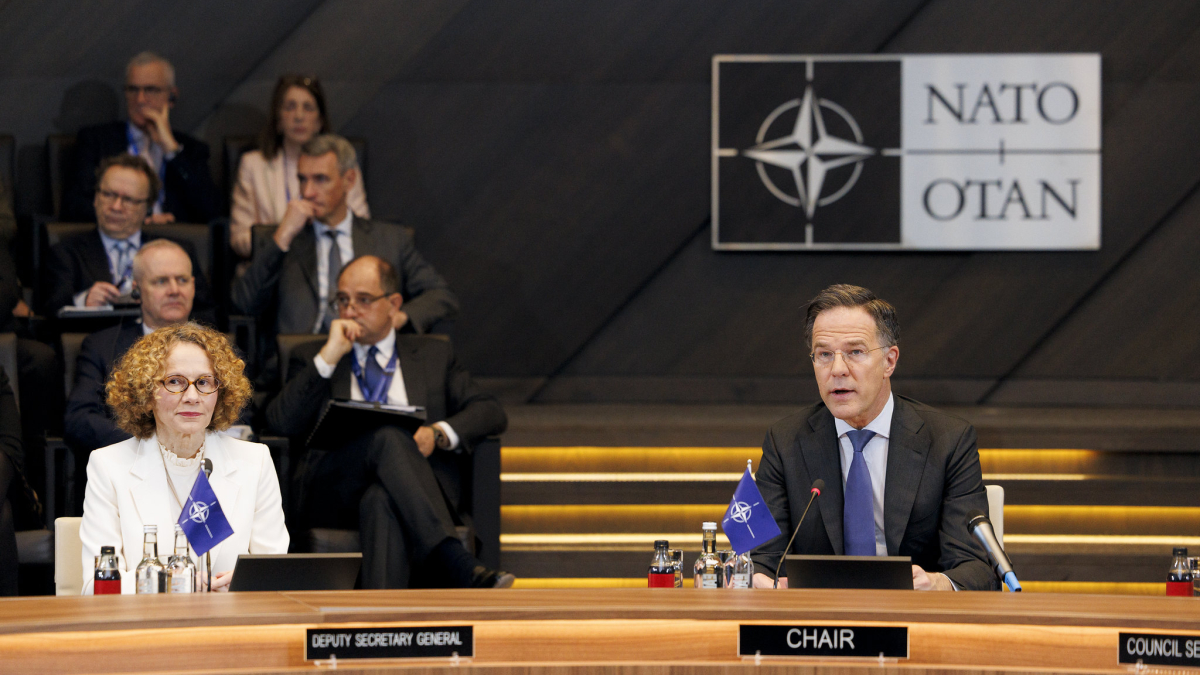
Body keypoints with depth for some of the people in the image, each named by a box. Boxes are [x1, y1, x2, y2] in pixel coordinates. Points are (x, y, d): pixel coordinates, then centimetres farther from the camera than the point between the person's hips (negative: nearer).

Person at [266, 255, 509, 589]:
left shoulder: (433, 355, 26)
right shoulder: (311, 358, 24)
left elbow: (491, 412, 13)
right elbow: (281, 423, 5)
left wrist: (438, 434, -7)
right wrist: (328, 356, -1)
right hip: (336, 495, -1)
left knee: (382, 501, -39)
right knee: (388, 436, -36)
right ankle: (457, 566, -53)